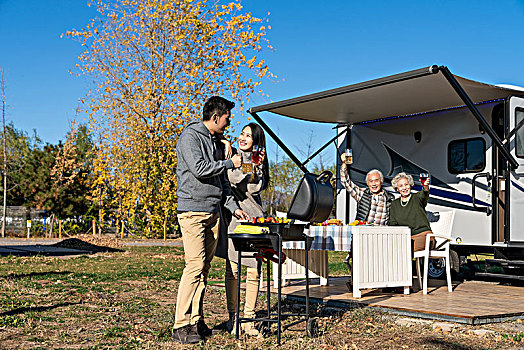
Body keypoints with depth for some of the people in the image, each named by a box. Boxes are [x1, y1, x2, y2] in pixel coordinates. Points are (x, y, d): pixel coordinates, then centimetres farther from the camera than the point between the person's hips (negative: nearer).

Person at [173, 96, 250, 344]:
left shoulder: (214, 140, 22)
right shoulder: (190, 136, -3)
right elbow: (199, 169, -17)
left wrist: (233, 206, 14)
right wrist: (230, 163, -6)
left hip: (213, 212, 8)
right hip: (192, 210, -8)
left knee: (204, 268, 6)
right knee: (195, 266, -13)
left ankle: (196, 321, 12)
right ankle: (181, 326, -9)